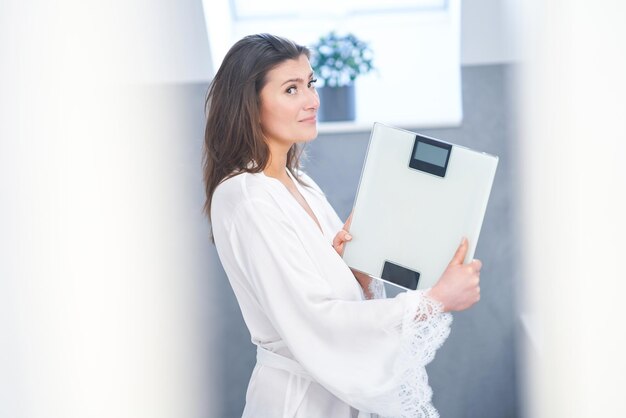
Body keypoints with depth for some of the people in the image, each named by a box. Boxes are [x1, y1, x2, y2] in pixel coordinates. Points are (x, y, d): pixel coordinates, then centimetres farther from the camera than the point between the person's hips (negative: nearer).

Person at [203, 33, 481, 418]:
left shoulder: (297, 182, 5)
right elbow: (315, 321, -26)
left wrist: (350, 263, -12)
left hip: (342, 386, 8)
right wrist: (437, 300, -26)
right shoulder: (247, 201, -21)